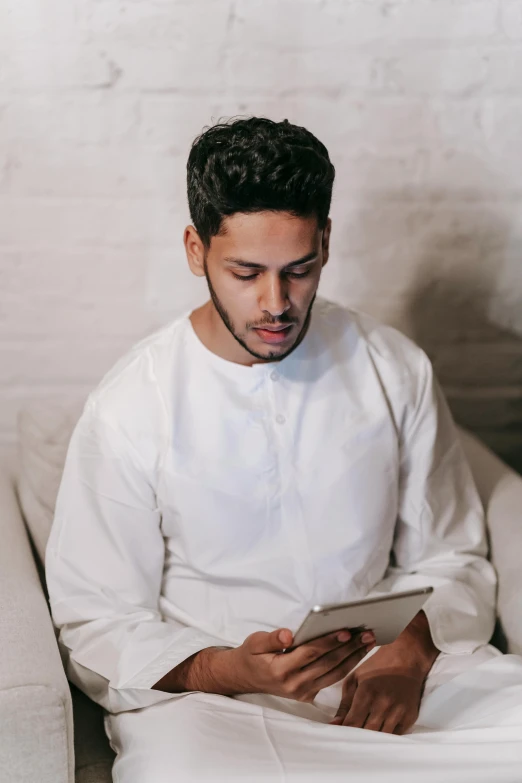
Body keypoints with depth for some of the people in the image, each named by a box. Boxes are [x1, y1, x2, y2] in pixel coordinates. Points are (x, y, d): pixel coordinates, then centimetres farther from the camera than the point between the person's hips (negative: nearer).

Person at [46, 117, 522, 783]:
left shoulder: (396, 370, 4)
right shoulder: (128, 409, -7)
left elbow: (449, 557, 11)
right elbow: (96, 625, -5)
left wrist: (411, 652, -10)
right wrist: (231, 670, -23)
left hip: (385, 674, 3)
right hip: (205, 690, -3)